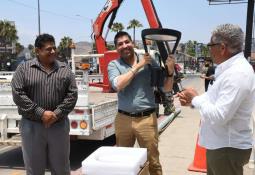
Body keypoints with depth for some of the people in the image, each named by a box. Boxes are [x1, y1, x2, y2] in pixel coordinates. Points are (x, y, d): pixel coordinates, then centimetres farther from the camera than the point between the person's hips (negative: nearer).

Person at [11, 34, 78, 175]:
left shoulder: (65, 70, 5)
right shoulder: (24, 69, 0)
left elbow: (72, 94, 0)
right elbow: (18, 94, -8)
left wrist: (57, 114, -12)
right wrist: (41, 113, -15)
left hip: (59, 125, 2)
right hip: (32, 126, -1)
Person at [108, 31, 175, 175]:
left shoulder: (149, 61, 1)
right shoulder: (114, 65, 3)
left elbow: (166, 88, 3)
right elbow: (118, 85, -18)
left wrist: (170, 71, -16)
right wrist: (138, 66, -13)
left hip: (146, 119, -1)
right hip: (123, 119, 1)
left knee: (152, 161, 7)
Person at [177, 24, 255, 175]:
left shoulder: (237, 73, -26)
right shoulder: (231, 68, 8)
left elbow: (218, 116, -31)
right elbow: (216, 100, 17)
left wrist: (196, 98, -16)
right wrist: (191, 101, 2)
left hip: (228, 149, -10)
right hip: (220, 145, 10)